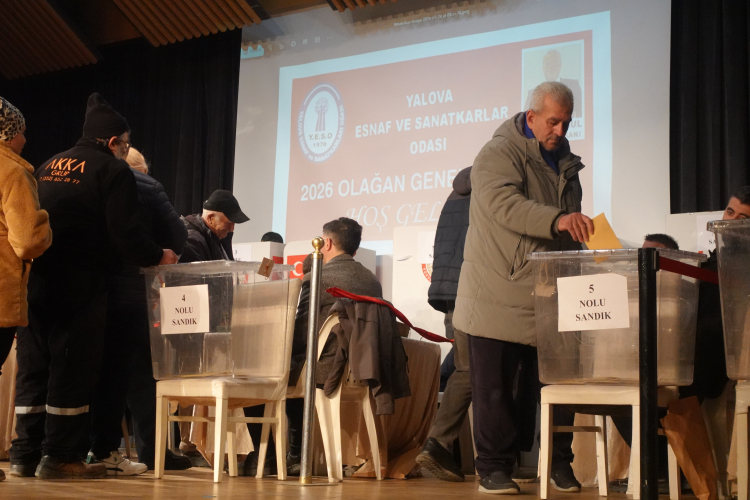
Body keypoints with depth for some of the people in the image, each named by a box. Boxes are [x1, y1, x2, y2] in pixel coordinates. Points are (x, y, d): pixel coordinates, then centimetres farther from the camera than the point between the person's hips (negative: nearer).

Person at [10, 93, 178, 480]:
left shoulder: (47, 167, 18)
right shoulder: (113, 170, -5)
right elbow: (126, 236, -13)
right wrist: (159, 256, 2)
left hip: (36, 278, 7)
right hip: (80, 284, -7)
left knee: (33, 365, 11)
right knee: (74, 366, 0)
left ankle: (24, 455, 15)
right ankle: (60, 456, 2)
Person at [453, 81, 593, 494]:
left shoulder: (564, 161, 18)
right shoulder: (499, 154, -7)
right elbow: (503, 203, -27)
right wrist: (557, 219, -39)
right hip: (499, 297, -6)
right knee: (494, 388, 0)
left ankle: (559, 462, 19)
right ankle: (494, 468, 10)